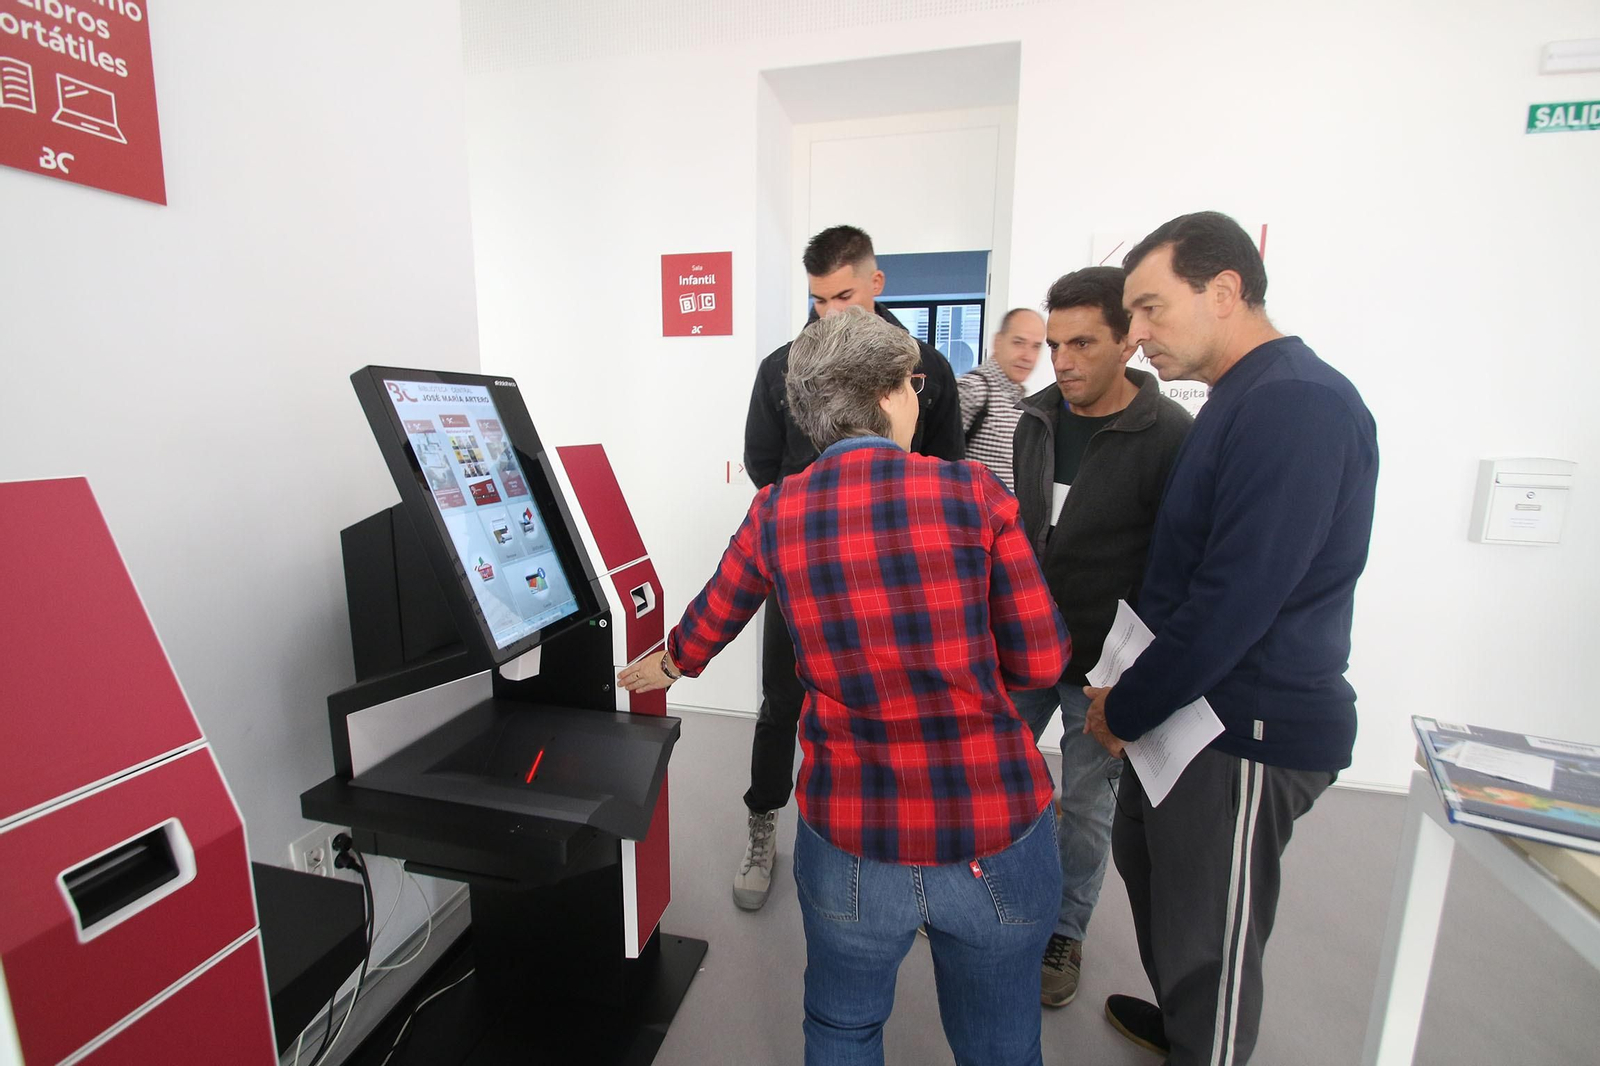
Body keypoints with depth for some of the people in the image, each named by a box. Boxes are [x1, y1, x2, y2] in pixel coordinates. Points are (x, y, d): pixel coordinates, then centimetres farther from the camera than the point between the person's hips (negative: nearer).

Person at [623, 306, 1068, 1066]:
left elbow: (709, 621, 12)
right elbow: (1040, 660, -6)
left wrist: (667, 666, 33)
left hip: (852, 846, 2)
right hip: (996, 837, -1)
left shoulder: (775, 515, -5)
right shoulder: (972, 493, -11)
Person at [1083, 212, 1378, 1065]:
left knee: (1208, 935, 8)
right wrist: (1131, 697, 8)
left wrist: (1126, 712, -13)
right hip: (1195, 707, 10)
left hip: (1251, 730, -10)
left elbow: (1234, 601, -25)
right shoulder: (1244, 398, 11)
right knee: (1147, 862, 25)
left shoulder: (1297, 403, -20)